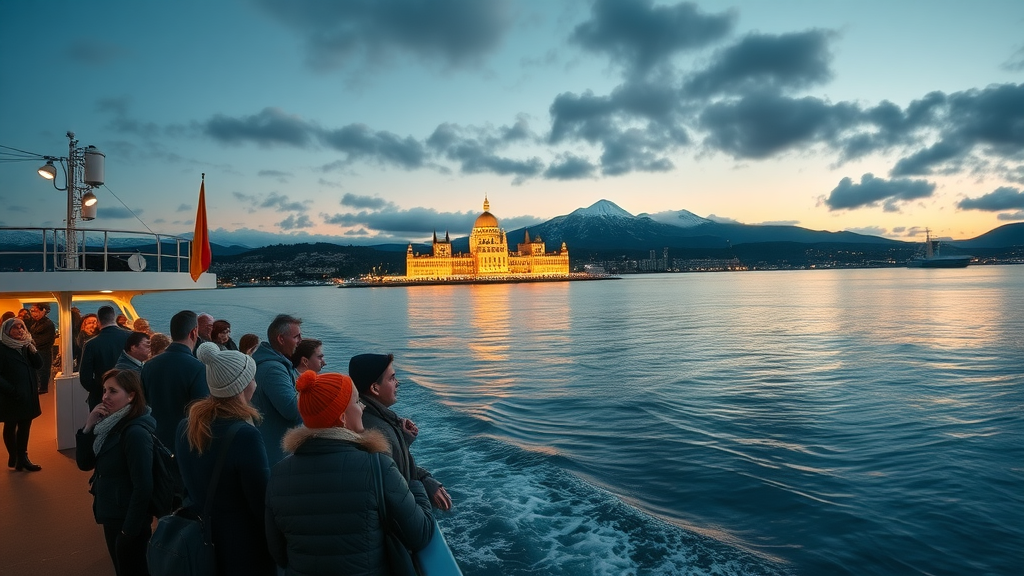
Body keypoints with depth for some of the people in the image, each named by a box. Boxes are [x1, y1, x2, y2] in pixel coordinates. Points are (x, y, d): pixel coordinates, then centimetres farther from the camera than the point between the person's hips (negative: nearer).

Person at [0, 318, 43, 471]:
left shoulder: (26, 345, 8)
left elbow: (38, 364, 1)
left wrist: (32, 349, -13)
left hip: (28, 393, 5)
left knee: (25, 426, 8)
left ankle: (22, 458, 14)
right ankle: (14, 458, 18)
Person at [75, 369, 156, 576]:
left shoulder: (135, 433, -25)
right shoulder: (110, 424, 1)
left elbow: (143, 487, -25)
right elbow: (85, 463, 3)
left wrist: (129, 530, -20)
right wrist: (88, 427, -10)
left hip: (127, 519, -9)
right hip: (111, 514, 9)